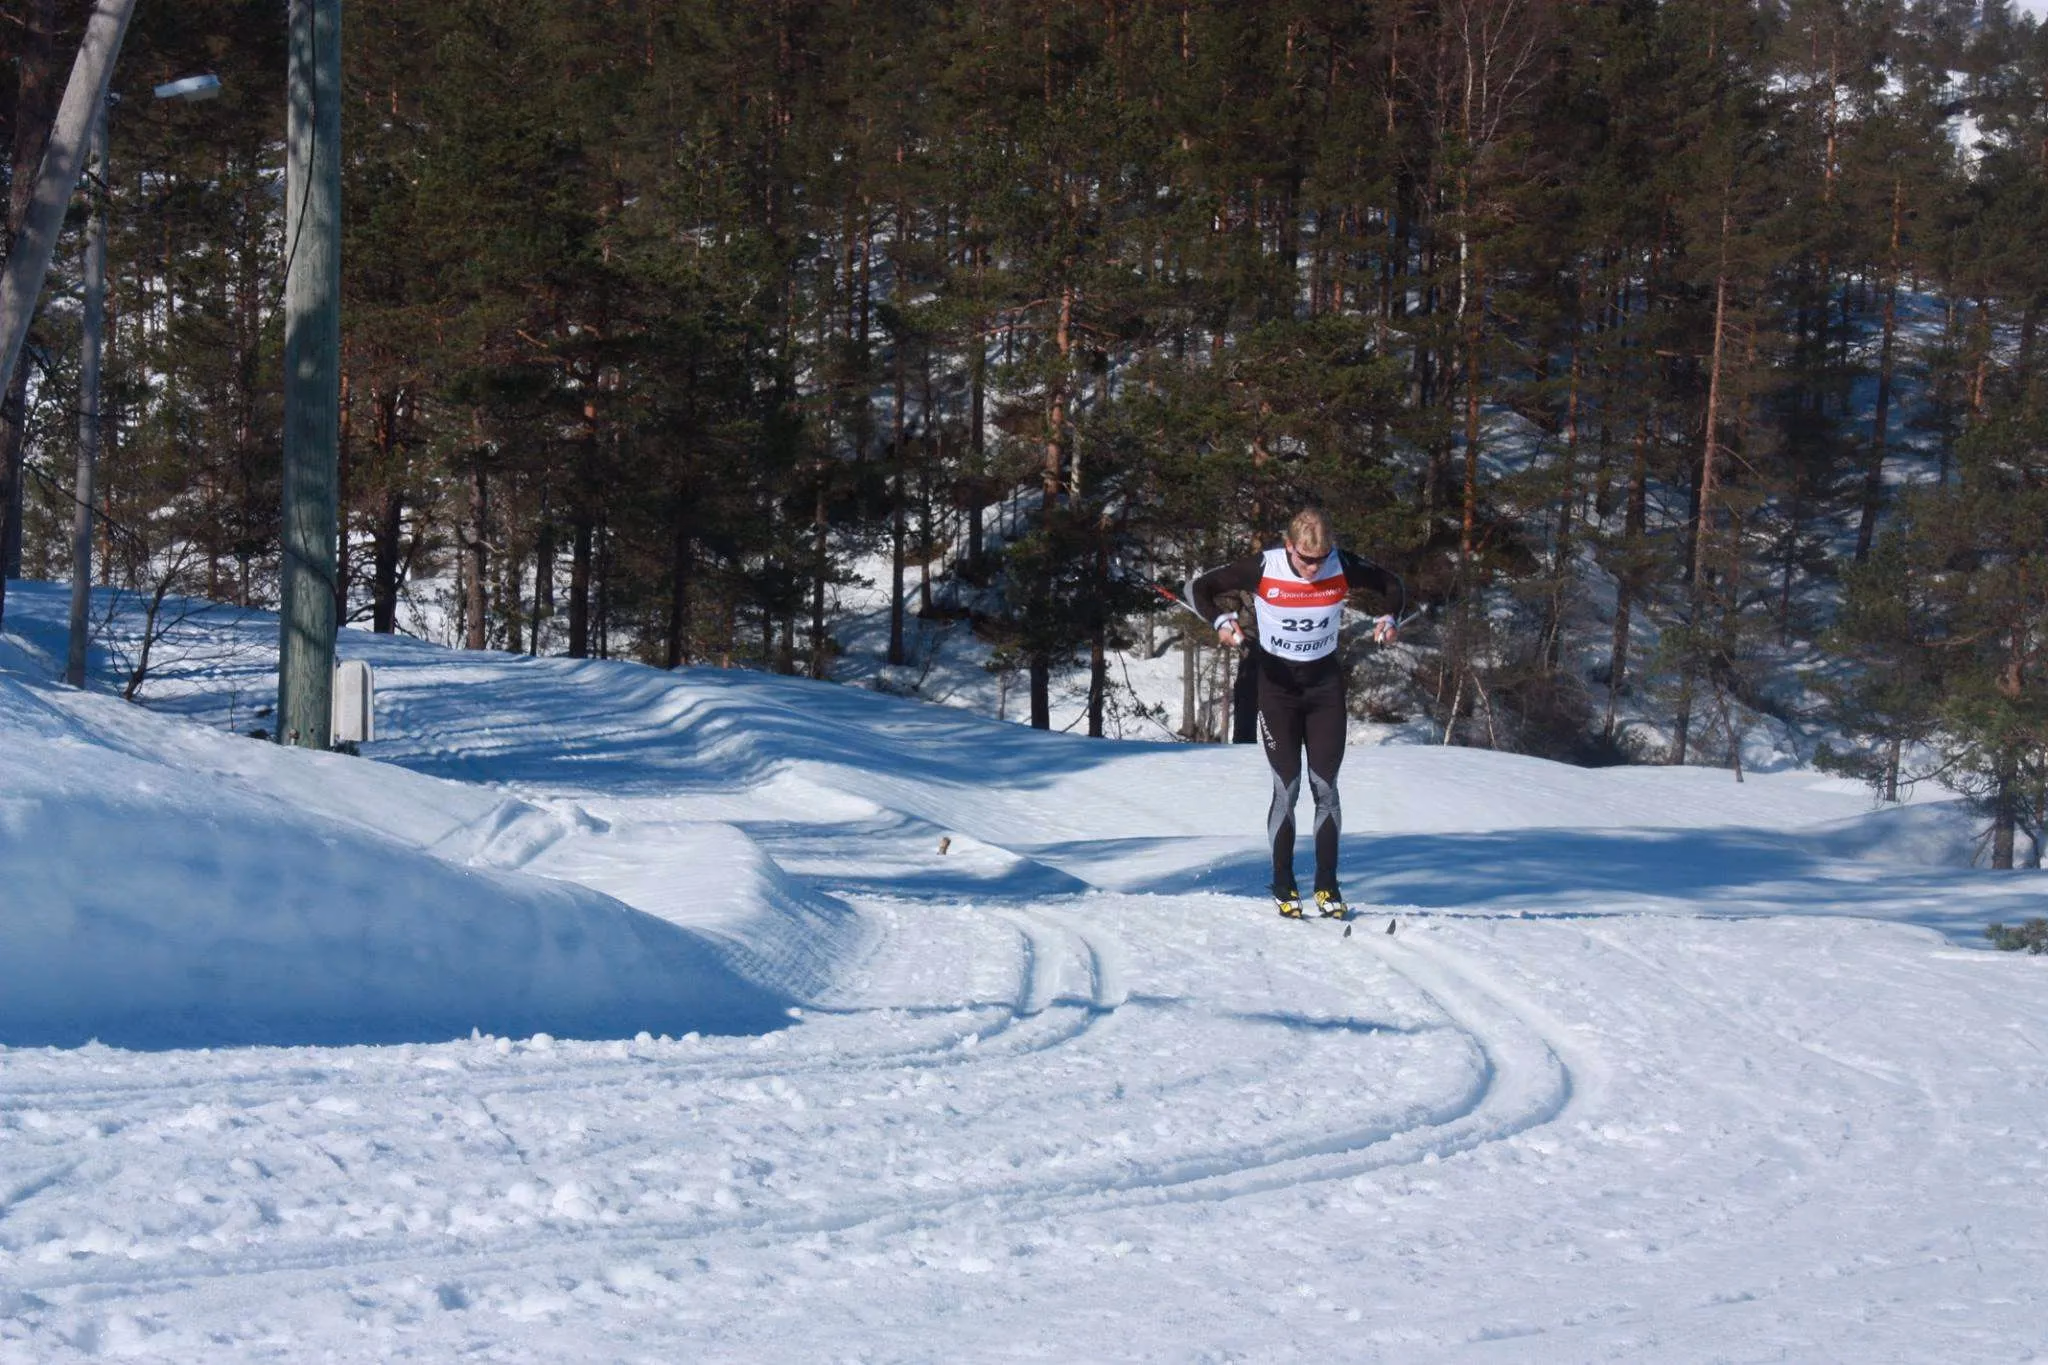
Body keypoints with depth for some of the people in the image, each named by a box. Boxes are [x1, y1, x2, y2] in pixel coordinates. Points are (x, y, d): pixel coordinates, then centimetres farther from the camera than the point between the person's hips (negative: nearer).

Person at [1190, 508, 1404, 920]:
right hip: (1277, 684, -1)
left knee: (1325, 787, 0)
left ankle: (1327, 886, 9)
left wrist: (1389, 620, -15)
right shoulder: (1263, 569, -18)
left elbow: (1394, 585, 4)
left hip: (1326, 684, 2)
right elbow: (1200, 588, -7)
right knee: (1286, 788, -4)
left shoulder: (1344, 568, -14)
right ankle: (1283, 887, 8)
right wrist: (1221, 622, -25)